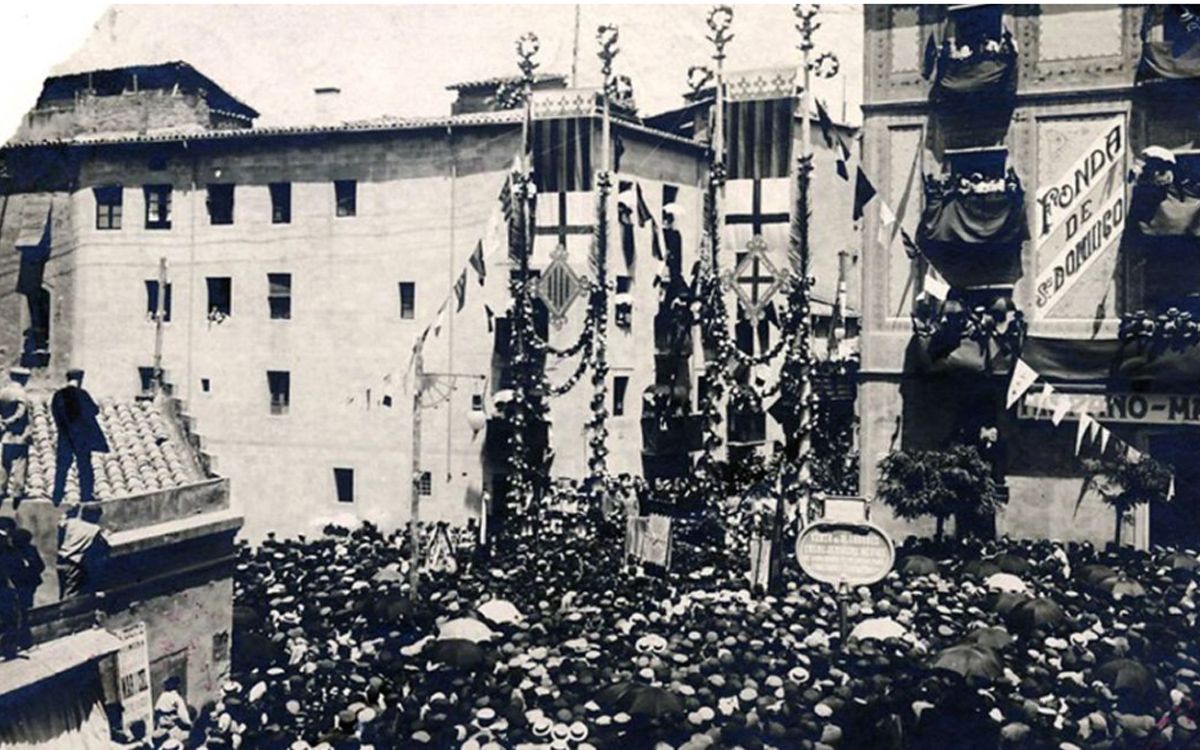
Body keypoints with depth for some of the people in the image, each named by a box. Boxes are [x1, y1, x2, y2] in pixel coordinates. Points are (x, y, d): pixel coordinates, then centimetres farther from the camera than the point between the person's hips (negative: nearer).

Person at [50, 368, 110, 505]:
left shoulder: (58, 395, 1)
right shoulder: (81, 394, -14)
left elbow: (55, 414, 9)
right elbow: (94, 410, -8)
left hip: (64, 436, 4)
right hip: (81, 435, -4)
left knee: (62, 465, 9)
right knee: (84, 465, 4)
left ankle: (57, 496, 9)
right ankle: (86, 495, 6)